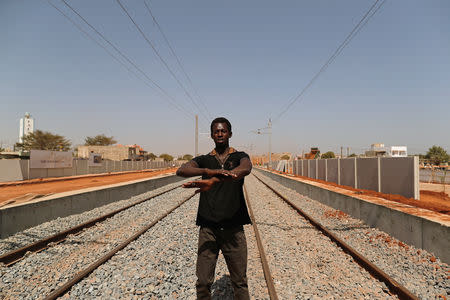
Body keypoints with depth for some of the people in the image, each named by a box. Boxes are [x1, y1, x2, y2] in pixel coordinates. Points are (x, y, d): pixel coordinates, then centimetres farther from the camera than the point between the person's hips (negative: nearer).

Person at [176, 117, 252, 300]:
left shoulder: (240, 156, 6)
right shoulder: (204, 160, 9)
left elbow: (245, 169, -20)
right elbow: (181, 171, -11)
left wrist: (213, 180, -34)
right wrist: (209, 171, -30)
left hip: (233, 227, -1)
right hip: (208, 228, 1)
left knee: (240, 282, 9)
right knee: (203, 282, 7)